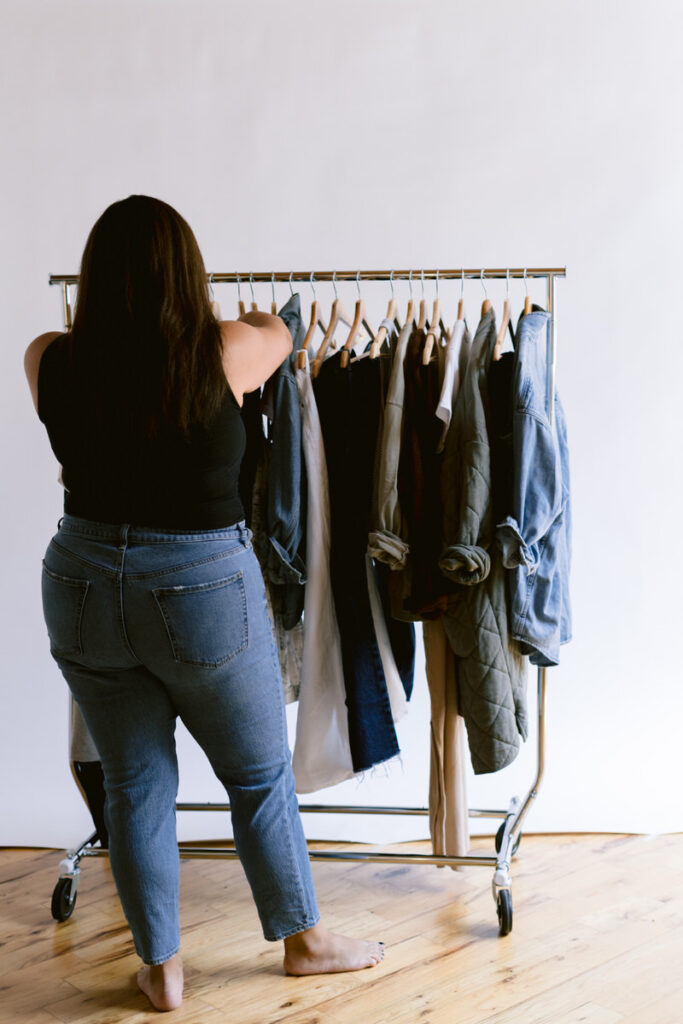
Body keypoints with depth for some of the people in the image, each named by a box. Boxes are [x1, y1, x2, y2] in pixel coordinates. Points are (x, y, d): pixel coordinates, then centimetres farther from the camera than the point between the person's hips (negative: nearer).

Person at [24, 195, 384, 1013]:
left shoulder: (50, 363, -8)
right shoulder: (223, 355, -14)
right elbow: (279, 331, 9)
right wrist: (255, 317, 33)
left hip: (84, 587, 3)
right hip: (203, 591, -3)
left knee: (135, 784, 17)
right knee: (260, 773, 17)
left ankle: (161, 968, 31)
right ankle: (302, 938, 35)